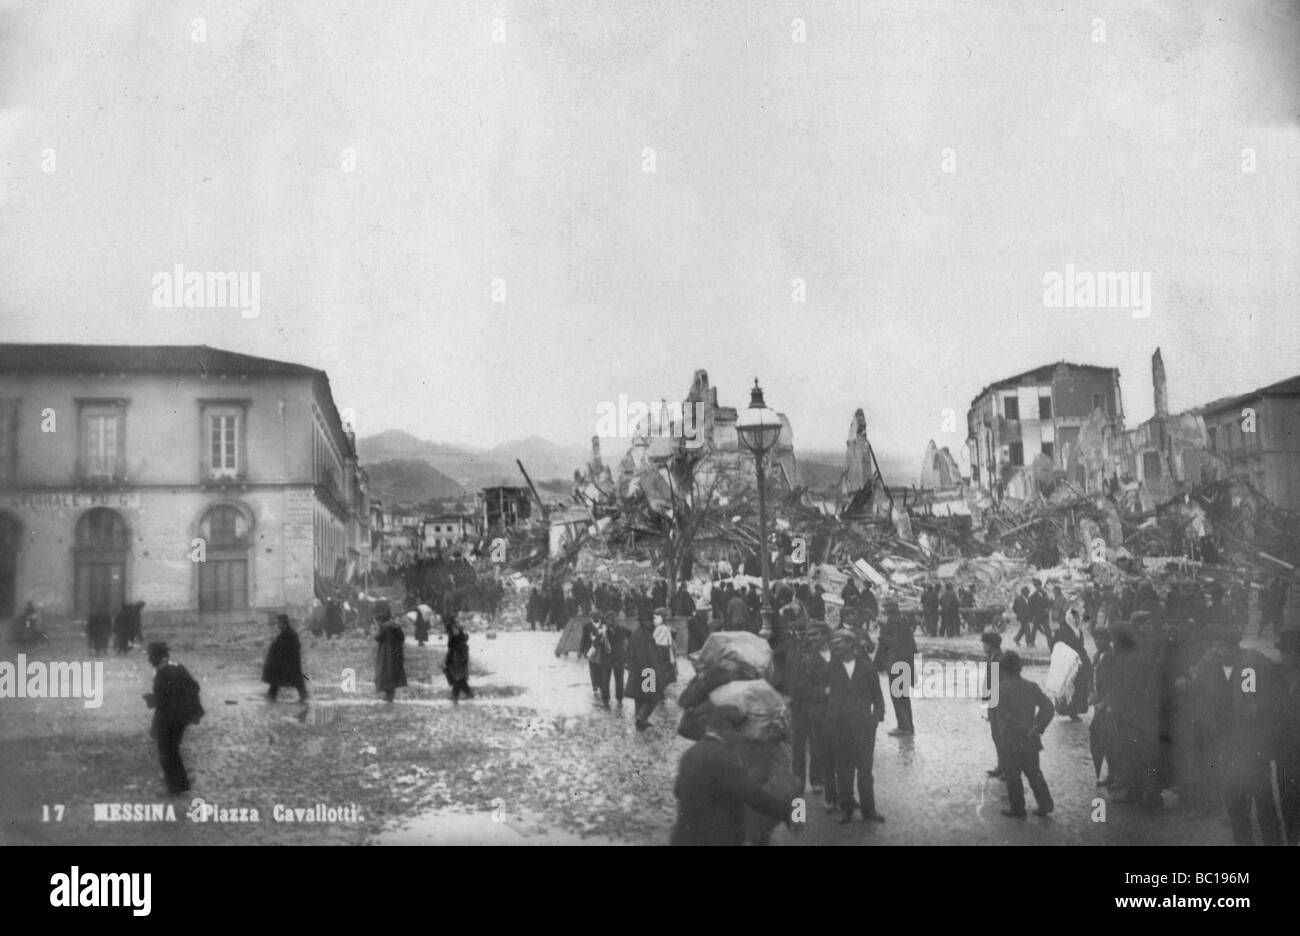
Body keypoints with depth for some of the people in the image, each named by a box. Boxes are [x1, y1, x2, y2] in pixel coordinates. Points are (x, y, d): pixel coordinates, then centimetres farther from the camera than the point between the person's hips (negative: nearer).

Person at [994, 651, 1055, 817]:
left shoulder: (1001, 689, -12)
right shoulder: (1031, 687, 3)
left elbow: (1006, 716, -19)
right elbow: (1047, 706, -3)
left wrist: (1025, 731, -15)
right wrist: (1038, 727, -7)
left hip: (1011, 742, -5)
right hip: (1031, 741, 5)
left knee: (1013, 776, 7)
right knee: (1033, 772, 19)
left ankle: (1018, 809, 13)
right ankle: (1045, 802, 13)